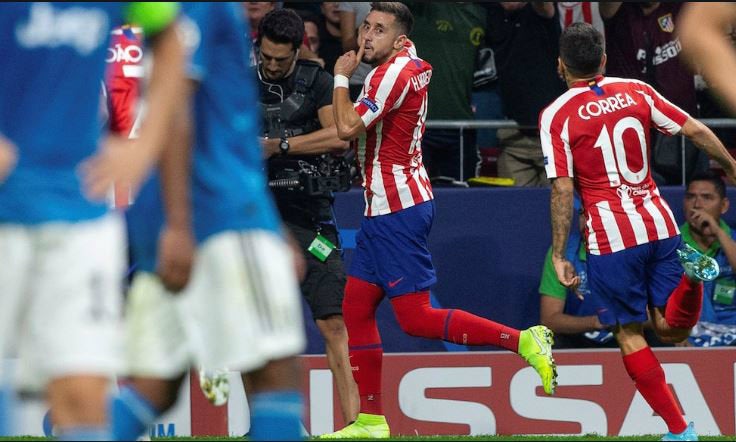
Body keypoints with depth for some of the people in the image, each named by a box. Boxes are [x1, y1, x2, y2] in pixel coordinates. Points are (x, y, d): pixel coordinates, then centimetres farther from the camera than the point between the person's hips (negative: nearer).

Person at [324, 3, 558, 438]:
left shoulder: (394, 72, -17)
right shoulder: (412, 64, 12)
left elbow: (348, 126, -23)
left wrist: (342, 76, -9)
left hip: (397, 211, -10)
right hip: (386, 209, 10)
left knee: (416, 318, -11)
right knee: (356, 307, 11)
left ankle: (523, 341, -12)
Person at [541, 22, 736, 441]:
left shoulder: (556, 115, -4)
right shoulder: (637, 91, 7)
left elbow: (562, 189, -9)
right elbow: (696, 130, 5)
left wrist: (559, 254, -4)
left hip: (612, 237, -4)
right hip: (660, 224, 4)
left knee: (630, 334, 8)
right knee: (671, 328, 10)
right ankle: (688, 277, -21)